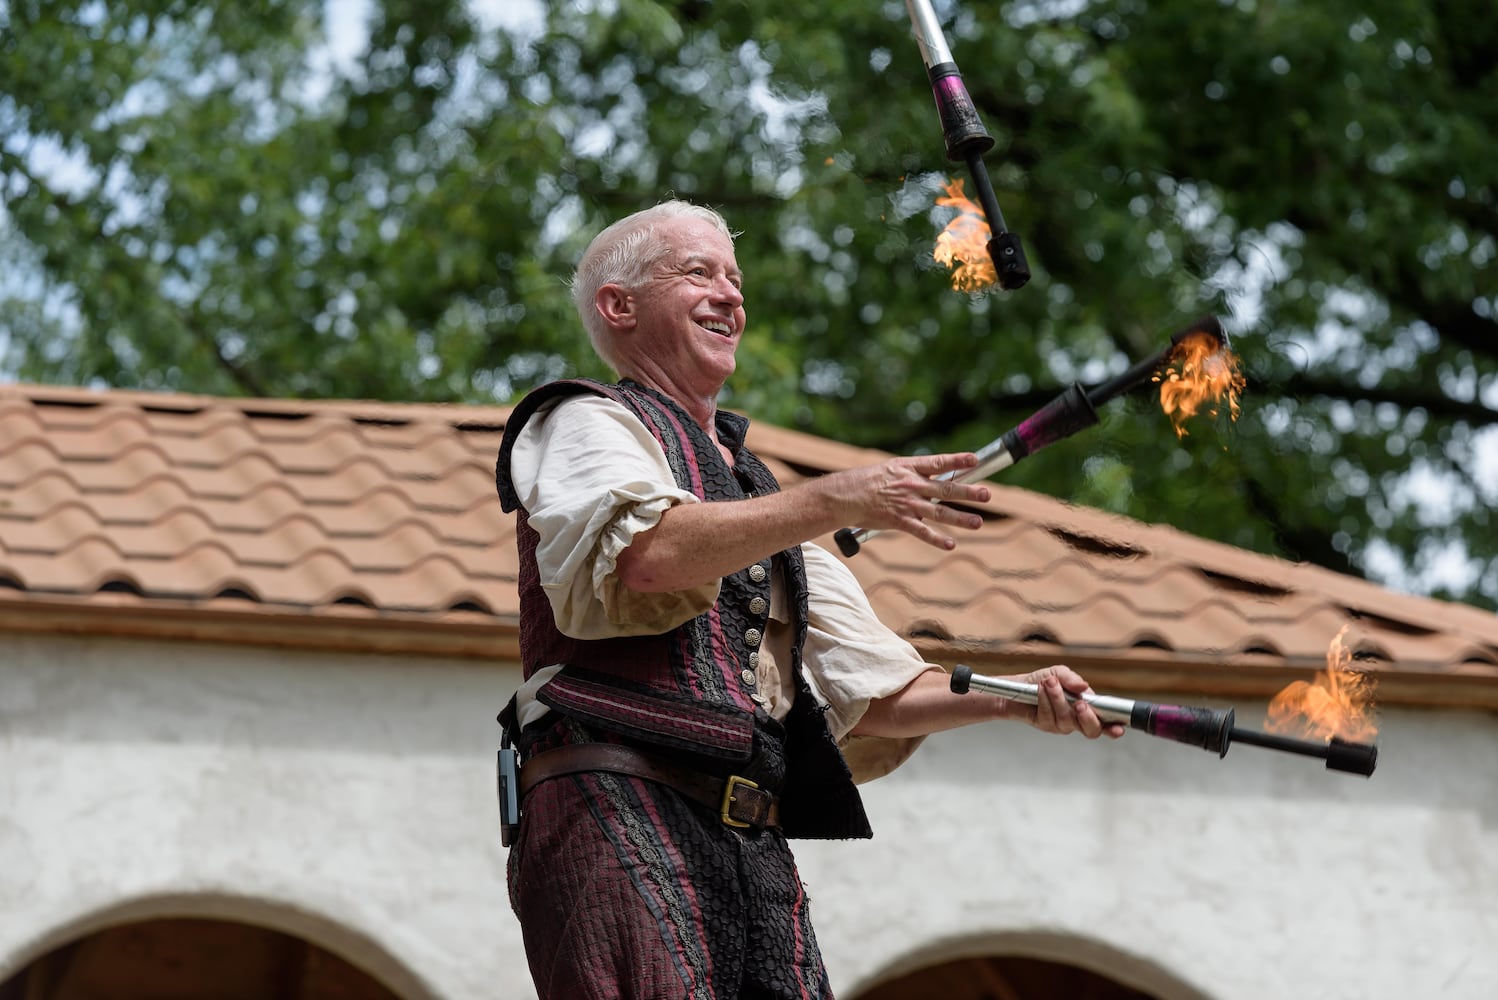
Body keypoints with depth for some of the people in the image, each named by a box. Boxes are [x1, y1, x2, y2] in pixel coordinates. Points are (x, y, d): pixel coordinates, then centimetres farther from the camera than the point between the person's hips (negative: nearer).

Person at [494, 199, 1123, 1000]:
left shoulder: (754, 493, 31)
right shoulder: (587, 423, 9)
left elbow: (872, 690, 25)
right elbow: (639, 556, -16)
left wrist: (1013, 699, 8)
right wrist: (834, 502, -19)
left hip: (757, 846, 7)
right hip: (619, 812, -7)